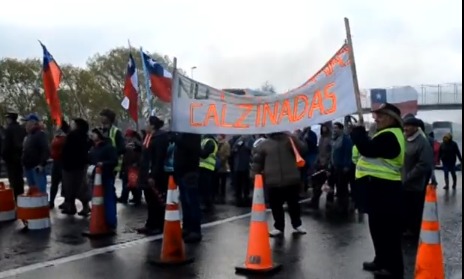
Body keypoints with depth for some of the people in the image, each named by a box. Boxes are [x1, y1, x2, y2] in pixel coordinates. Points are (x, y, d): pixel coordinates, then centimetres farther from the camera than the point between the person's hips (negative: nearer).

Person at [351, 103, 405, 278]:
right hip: (381, 187, 11)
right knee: (379, 227, 19)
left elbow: (367, 149, -29)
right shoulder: (388, 135, 19)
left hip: (383, 189, -11)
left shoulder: (388, 136, -18)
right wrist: (359, 131, 3)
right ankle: (382, 261, 31)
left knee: (387, 229, -4)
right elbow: (372, 151, 15)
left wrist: (357, 129, -16)